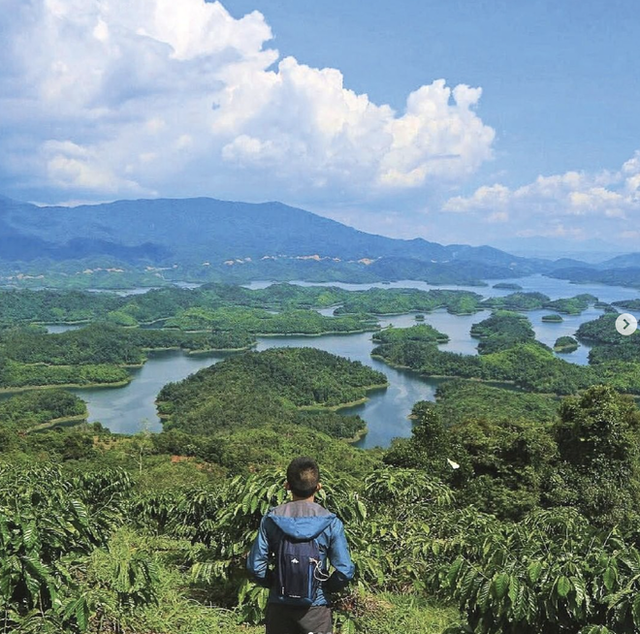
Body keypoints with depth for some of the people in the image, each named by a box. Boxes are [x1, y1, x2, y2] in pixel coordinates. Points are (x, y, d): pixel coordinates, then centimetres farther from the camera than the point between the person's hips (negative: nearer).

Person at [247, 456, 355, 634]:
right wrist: (328, 587, 7)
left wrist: (275, 583, 11)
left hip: (279, 607, 2)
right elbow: (345, 570, -11)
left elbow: (255, 566, -6)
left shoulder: (271, 519, -6)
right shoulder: (330, 523, -9)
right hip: (316, 607, -1)